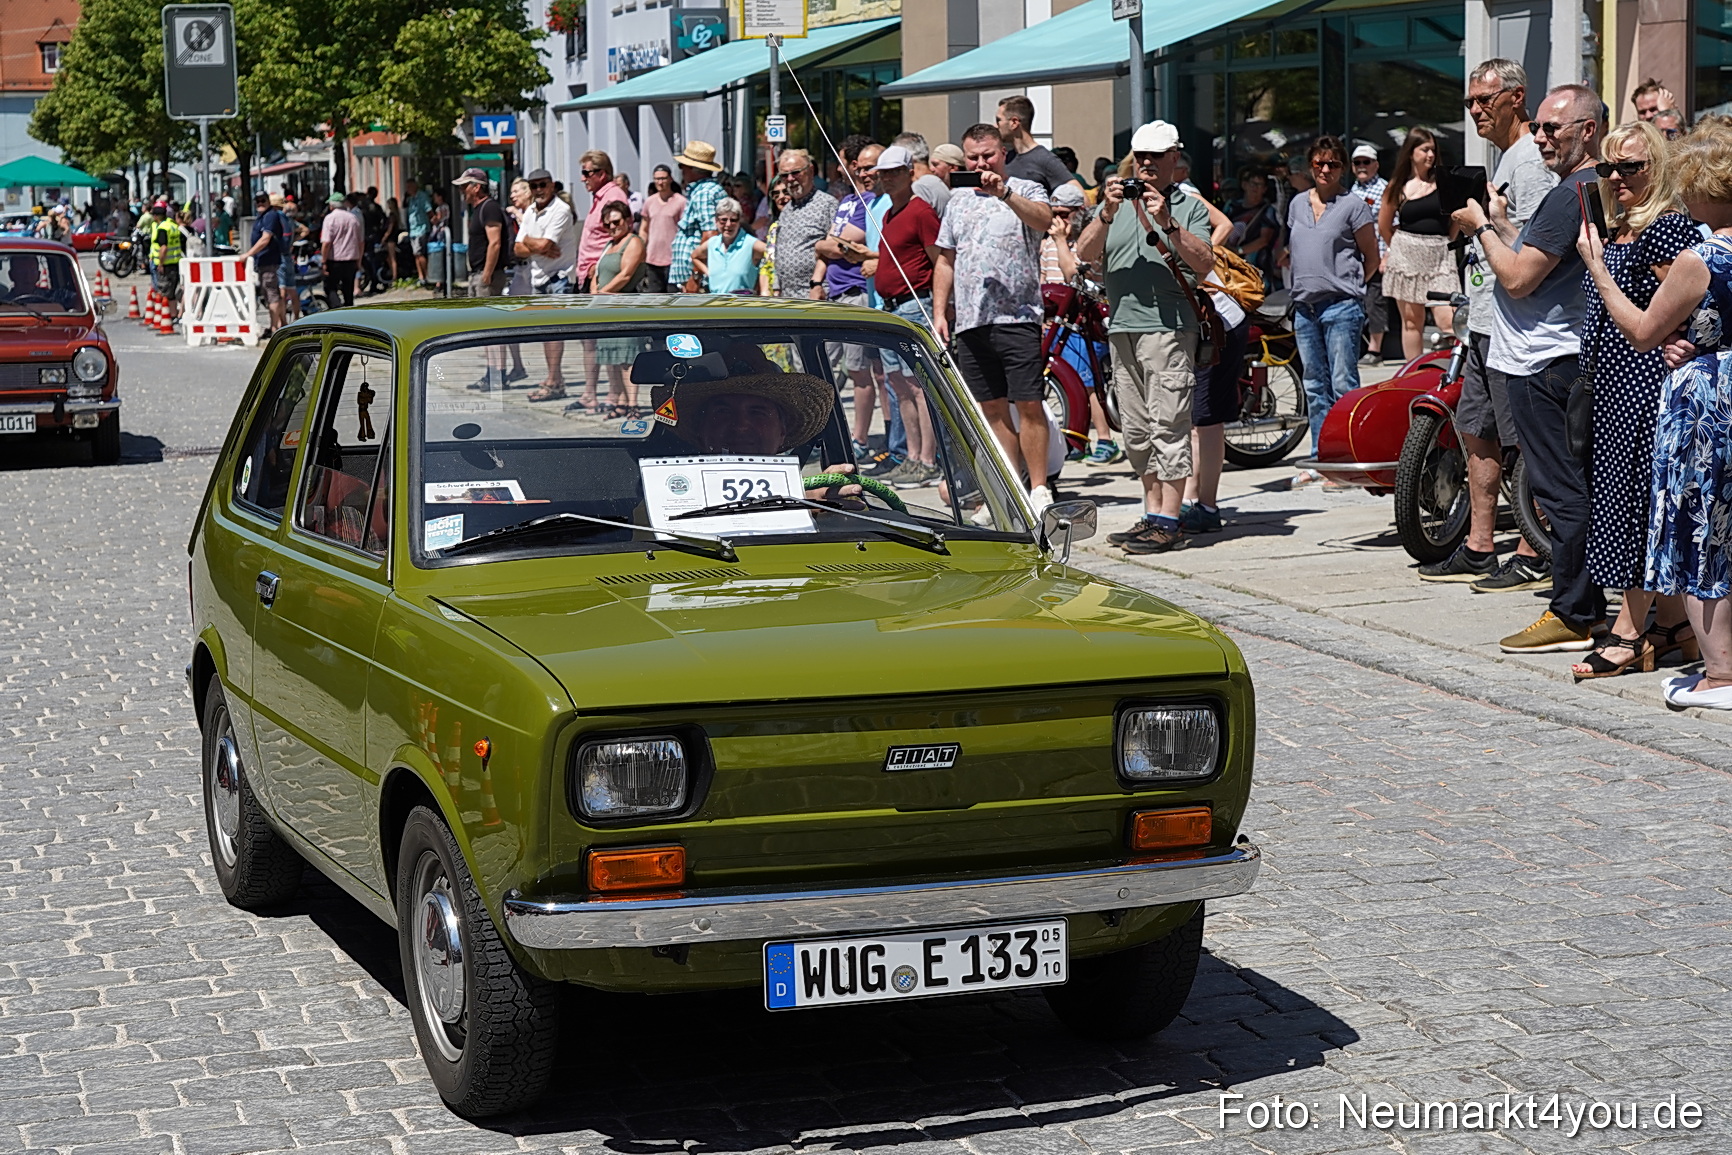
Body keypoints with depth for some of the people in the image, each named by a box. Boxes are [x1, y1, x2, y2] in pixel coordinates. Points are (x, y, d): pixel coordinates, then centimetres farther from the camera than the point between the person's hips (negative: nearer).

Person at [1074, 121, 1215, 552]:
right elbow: (1085, 254, 3)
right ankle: (1152, 514, 17)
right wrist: (1107, 213, -12)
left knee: (1168, 426, -10)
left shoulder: (1190, 207, 5)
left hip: (1169, 327, -6)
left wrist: (1167, 224, -18)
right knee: (1136, 432, 10)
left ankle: (1167, 522, -9)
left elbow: (1205, 264, -8)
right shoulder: (1117, 203, 16)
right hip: (1121, 328, 6)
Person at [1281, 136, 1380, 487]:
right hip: (1305, 308, 6)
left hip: (1341, 306, -6)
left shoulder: (1353, 206, -2)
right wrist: (1300, 283, 15)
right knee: (1315, 387, 10)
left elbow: (1371, 259, 3)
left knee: (1343, 386, -7)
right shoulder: (1297, 203, 14)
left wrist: (1348, 286, 4)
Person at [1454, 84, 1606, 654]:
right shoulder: (1601, 189, 14)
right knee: (1576, 487, 13)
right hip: (1570, 355, 11)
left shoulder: (1569, 196, -18)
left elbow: (1517, 278, -19)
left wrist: (1483, 226, -6)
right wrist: (1501, 223, 12)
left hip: (1543, 364, -11)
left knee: (1561, 490, -7)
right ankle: (1586, 605, 19)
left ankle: (1573, 617, -4)